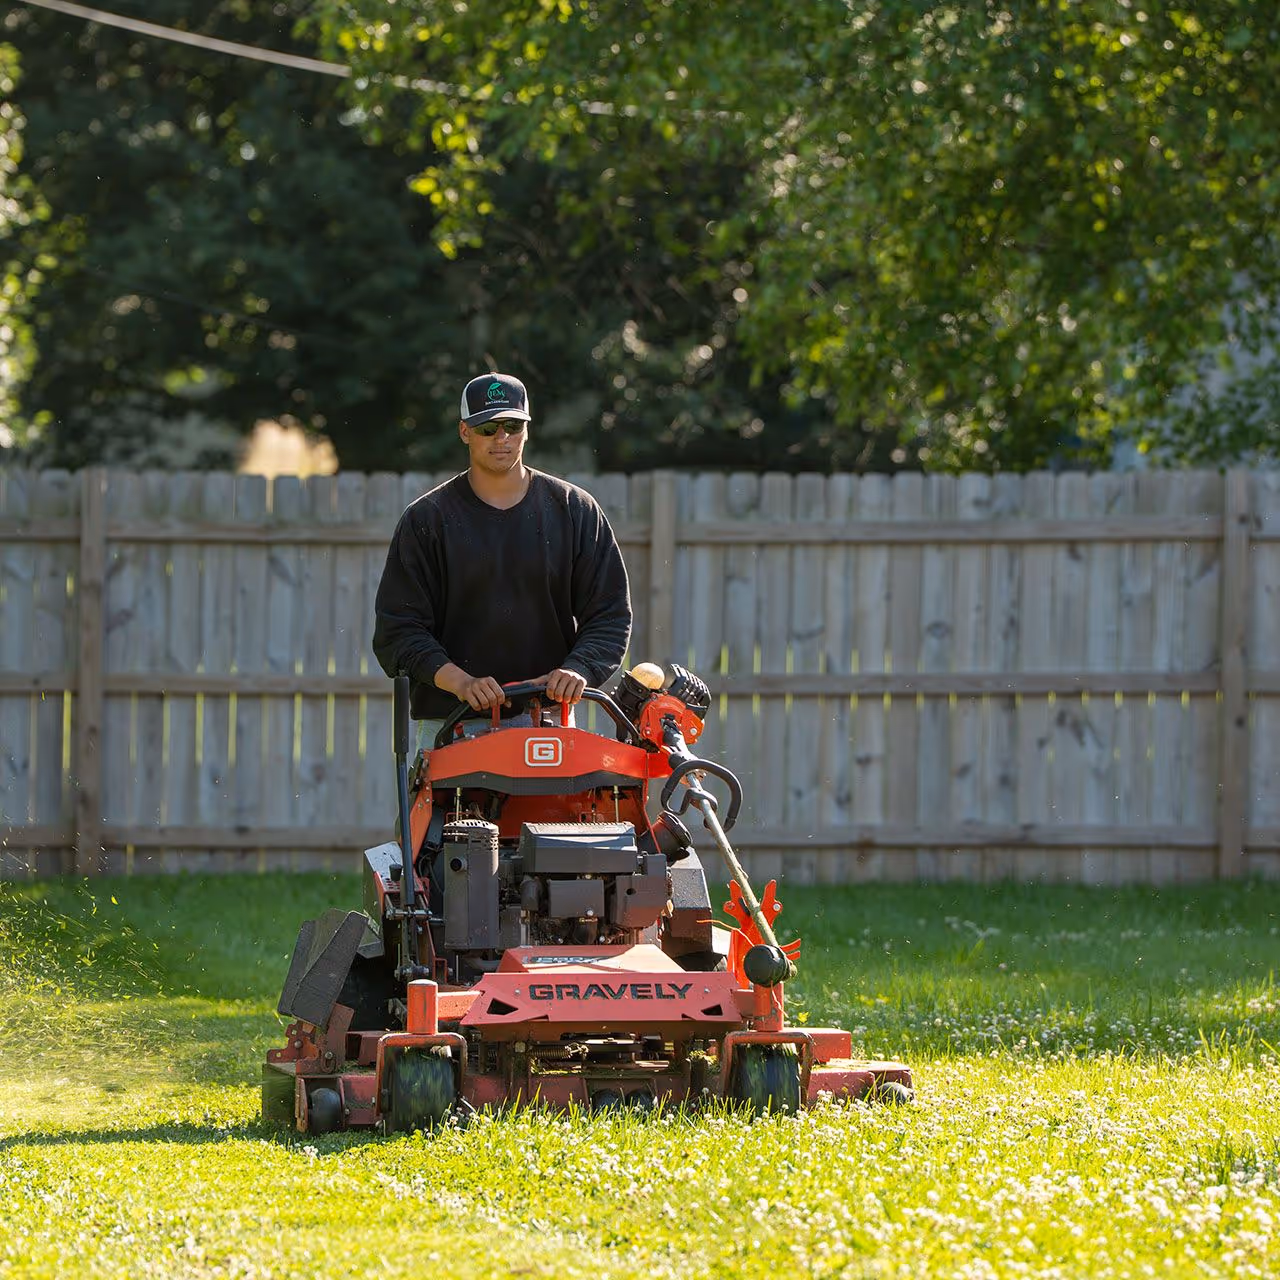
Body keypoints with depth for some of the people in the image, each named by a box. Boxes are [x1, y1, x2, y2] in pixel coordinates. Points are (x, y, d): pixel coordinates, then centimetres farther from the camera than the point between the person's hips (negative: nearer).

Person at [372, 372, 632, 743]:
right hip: (450, 723, -1)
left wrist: (577, 670, -13)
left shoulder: (575, 510, 10)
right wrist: (460, 681, -16)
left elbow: (609, 614, 8)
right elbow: (398, 628, 0)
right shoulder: (427, 519, 5)